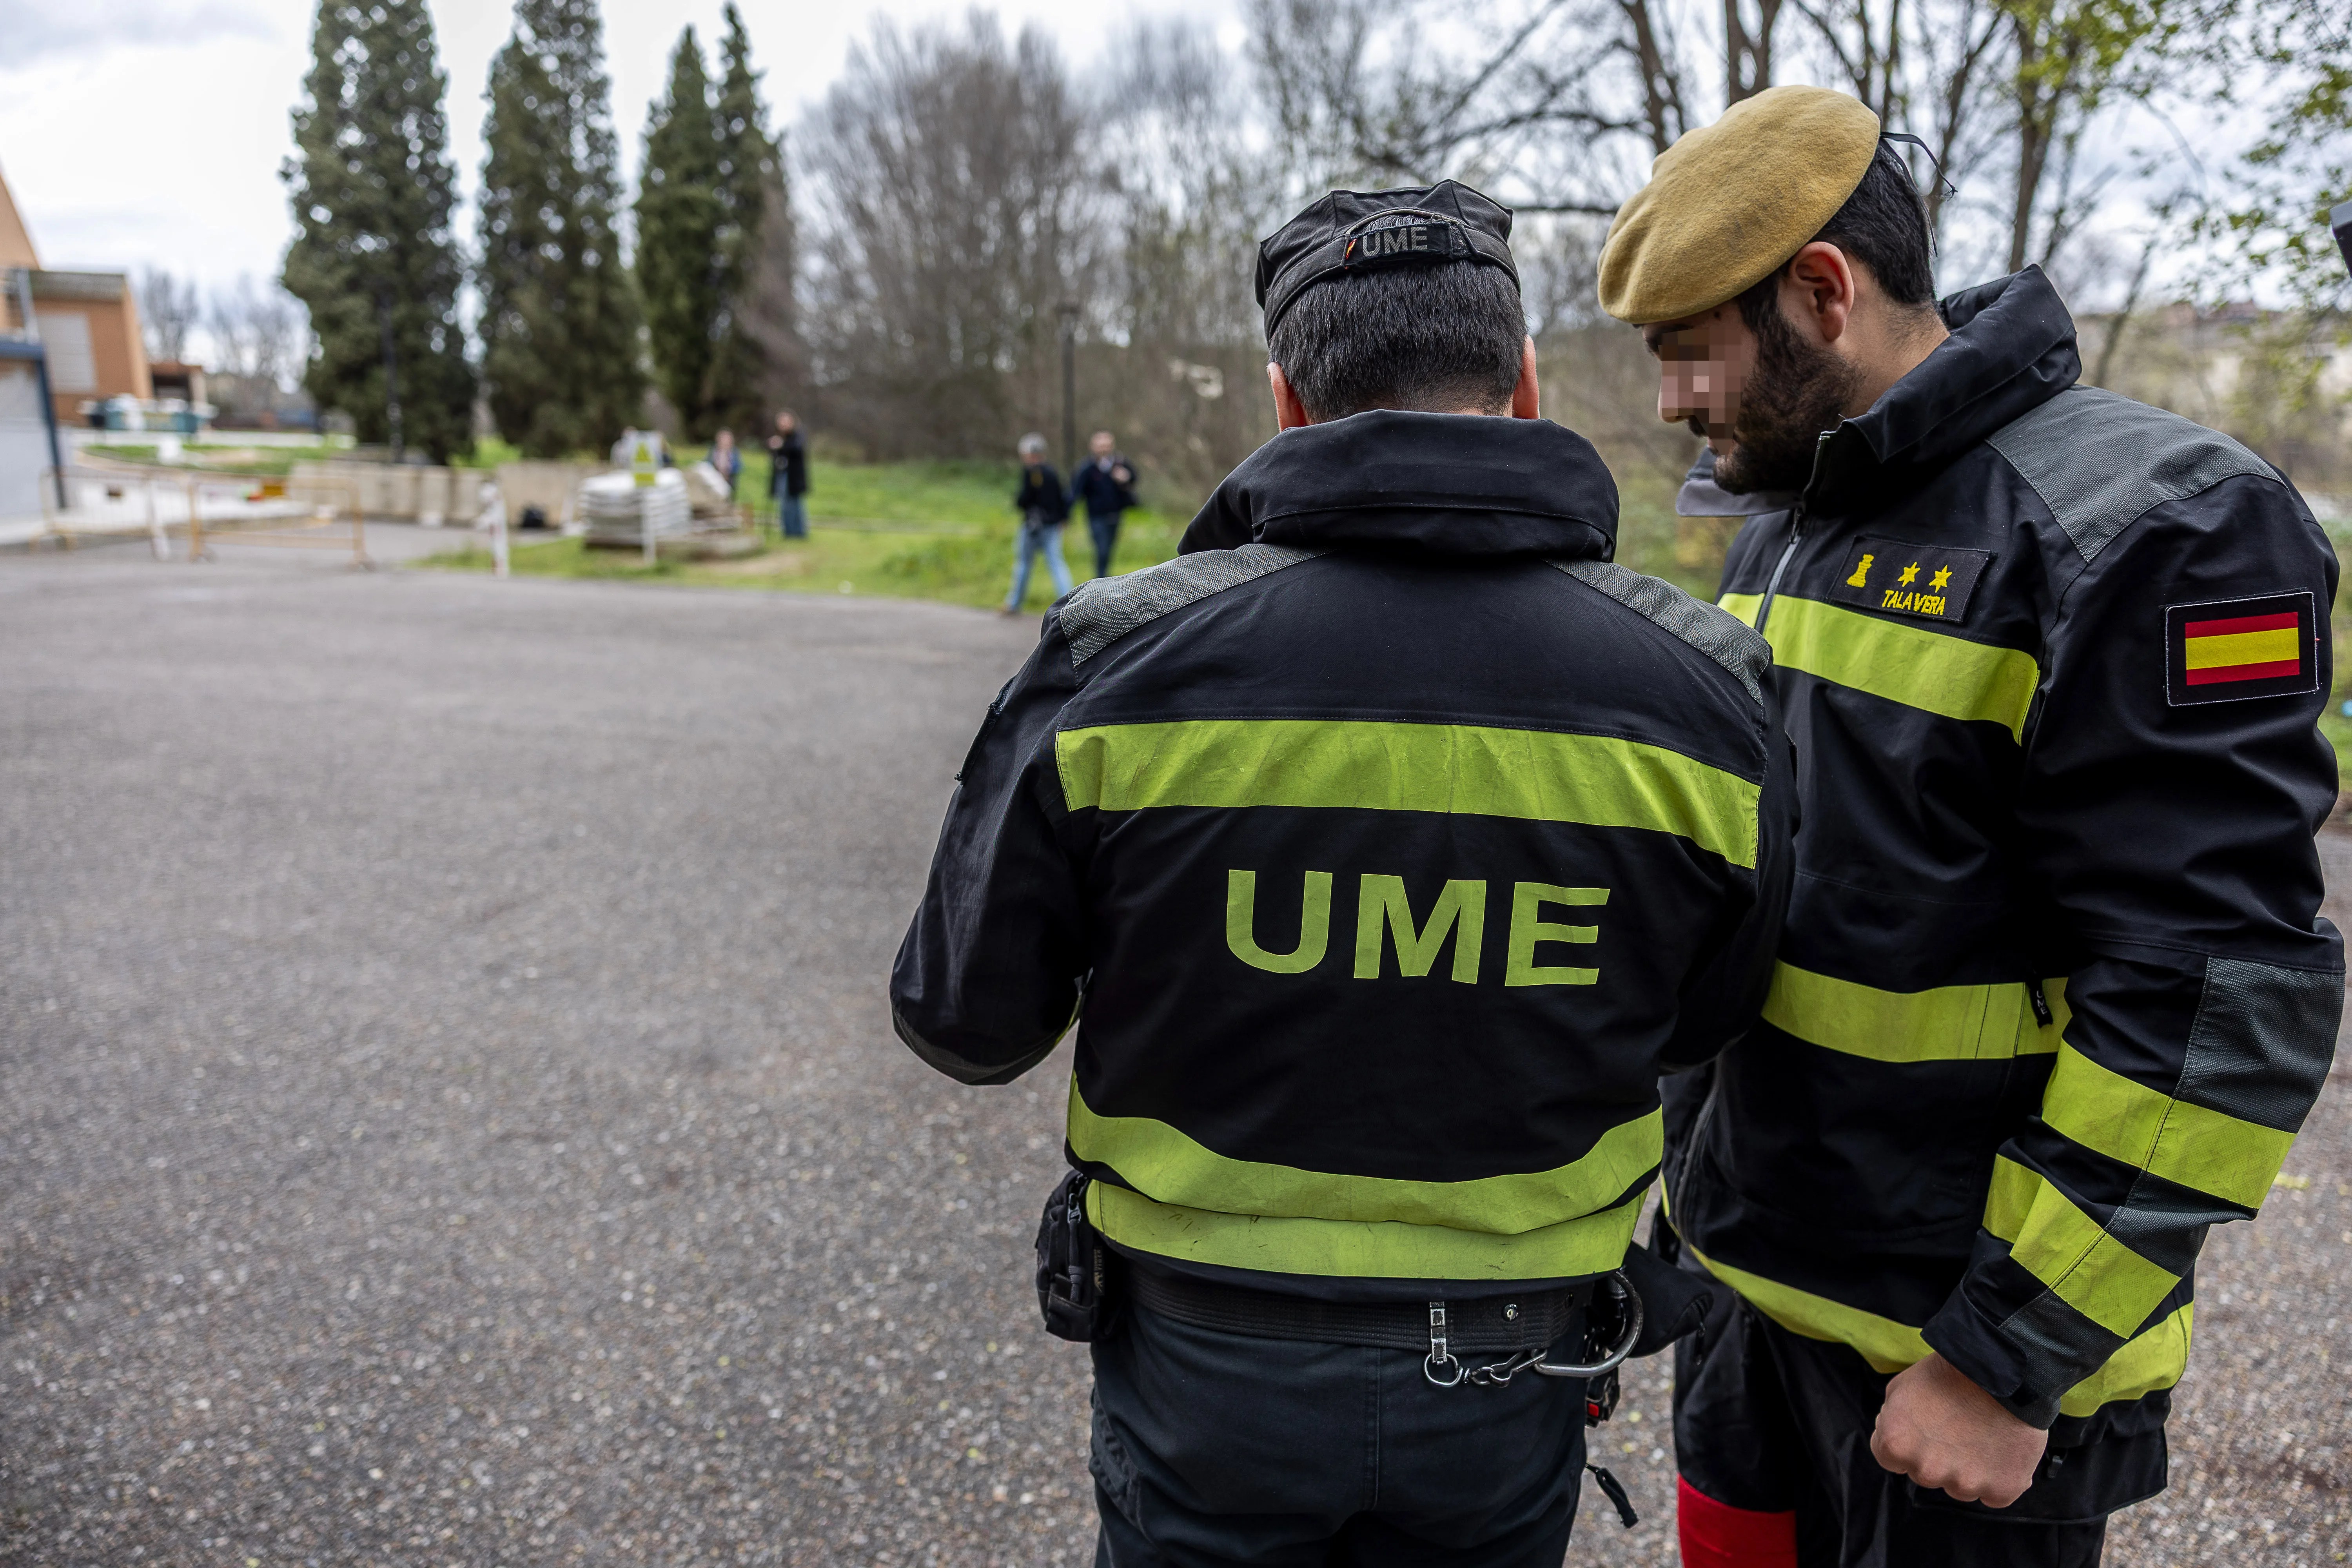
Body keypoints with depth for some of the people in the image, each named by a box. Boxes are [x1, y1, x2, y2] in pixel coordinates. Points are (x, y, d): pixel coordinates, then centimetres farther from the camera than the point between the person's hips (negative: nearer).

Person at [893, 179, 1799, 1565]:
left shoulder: (1119, 660, -18)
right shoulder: (1704, 688, -13)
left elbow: (967, 1024, -8)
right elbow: (1702, 1025, 3)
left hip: (1205, 1362, -1)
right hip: (1505, 1394, 2)